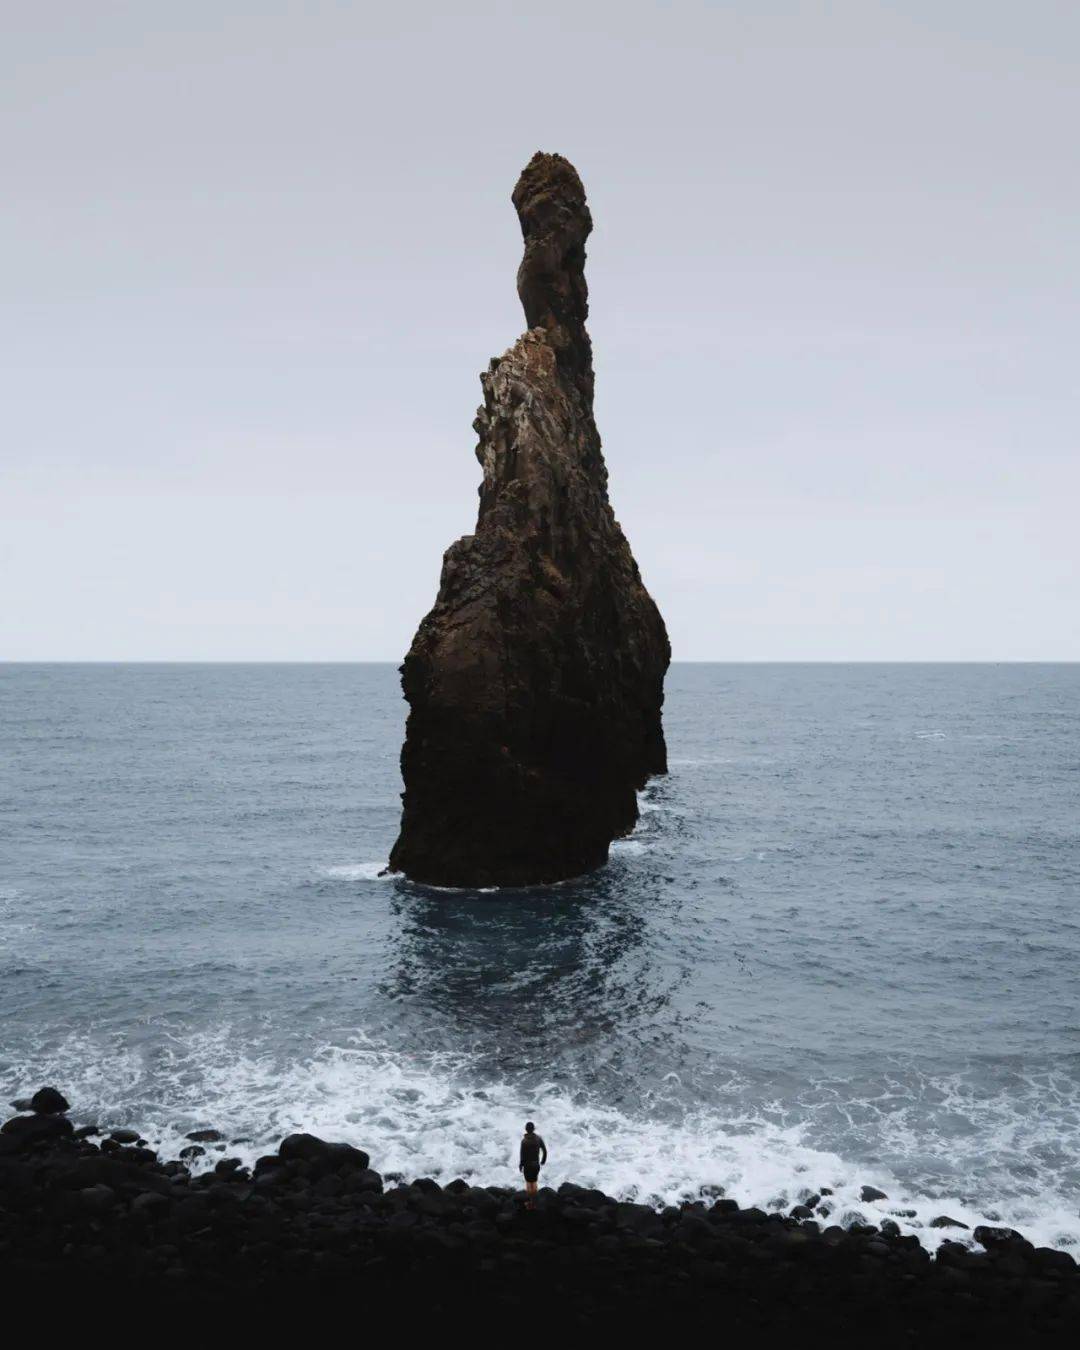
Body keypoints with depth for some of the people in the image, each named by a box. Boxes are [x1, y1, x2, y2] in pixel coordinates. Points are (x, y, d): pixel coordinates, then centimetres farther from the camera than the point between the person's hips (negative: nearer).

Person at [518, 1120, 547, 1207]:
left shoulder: (524, 1141, -22)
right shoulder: (538, 1138, -8)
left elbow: (522, 1155, -18)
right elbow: (544, 1151, -1)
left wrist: (520, 1166, -3)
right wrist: (543, 1161, 15)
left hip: (527, 1165, -4)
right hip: (536, 1164, 4)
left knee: (529, 1183, 10)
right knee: (534, 1182, 20)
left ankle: (528, 1203, 16)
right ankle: (533, 1201, 28)